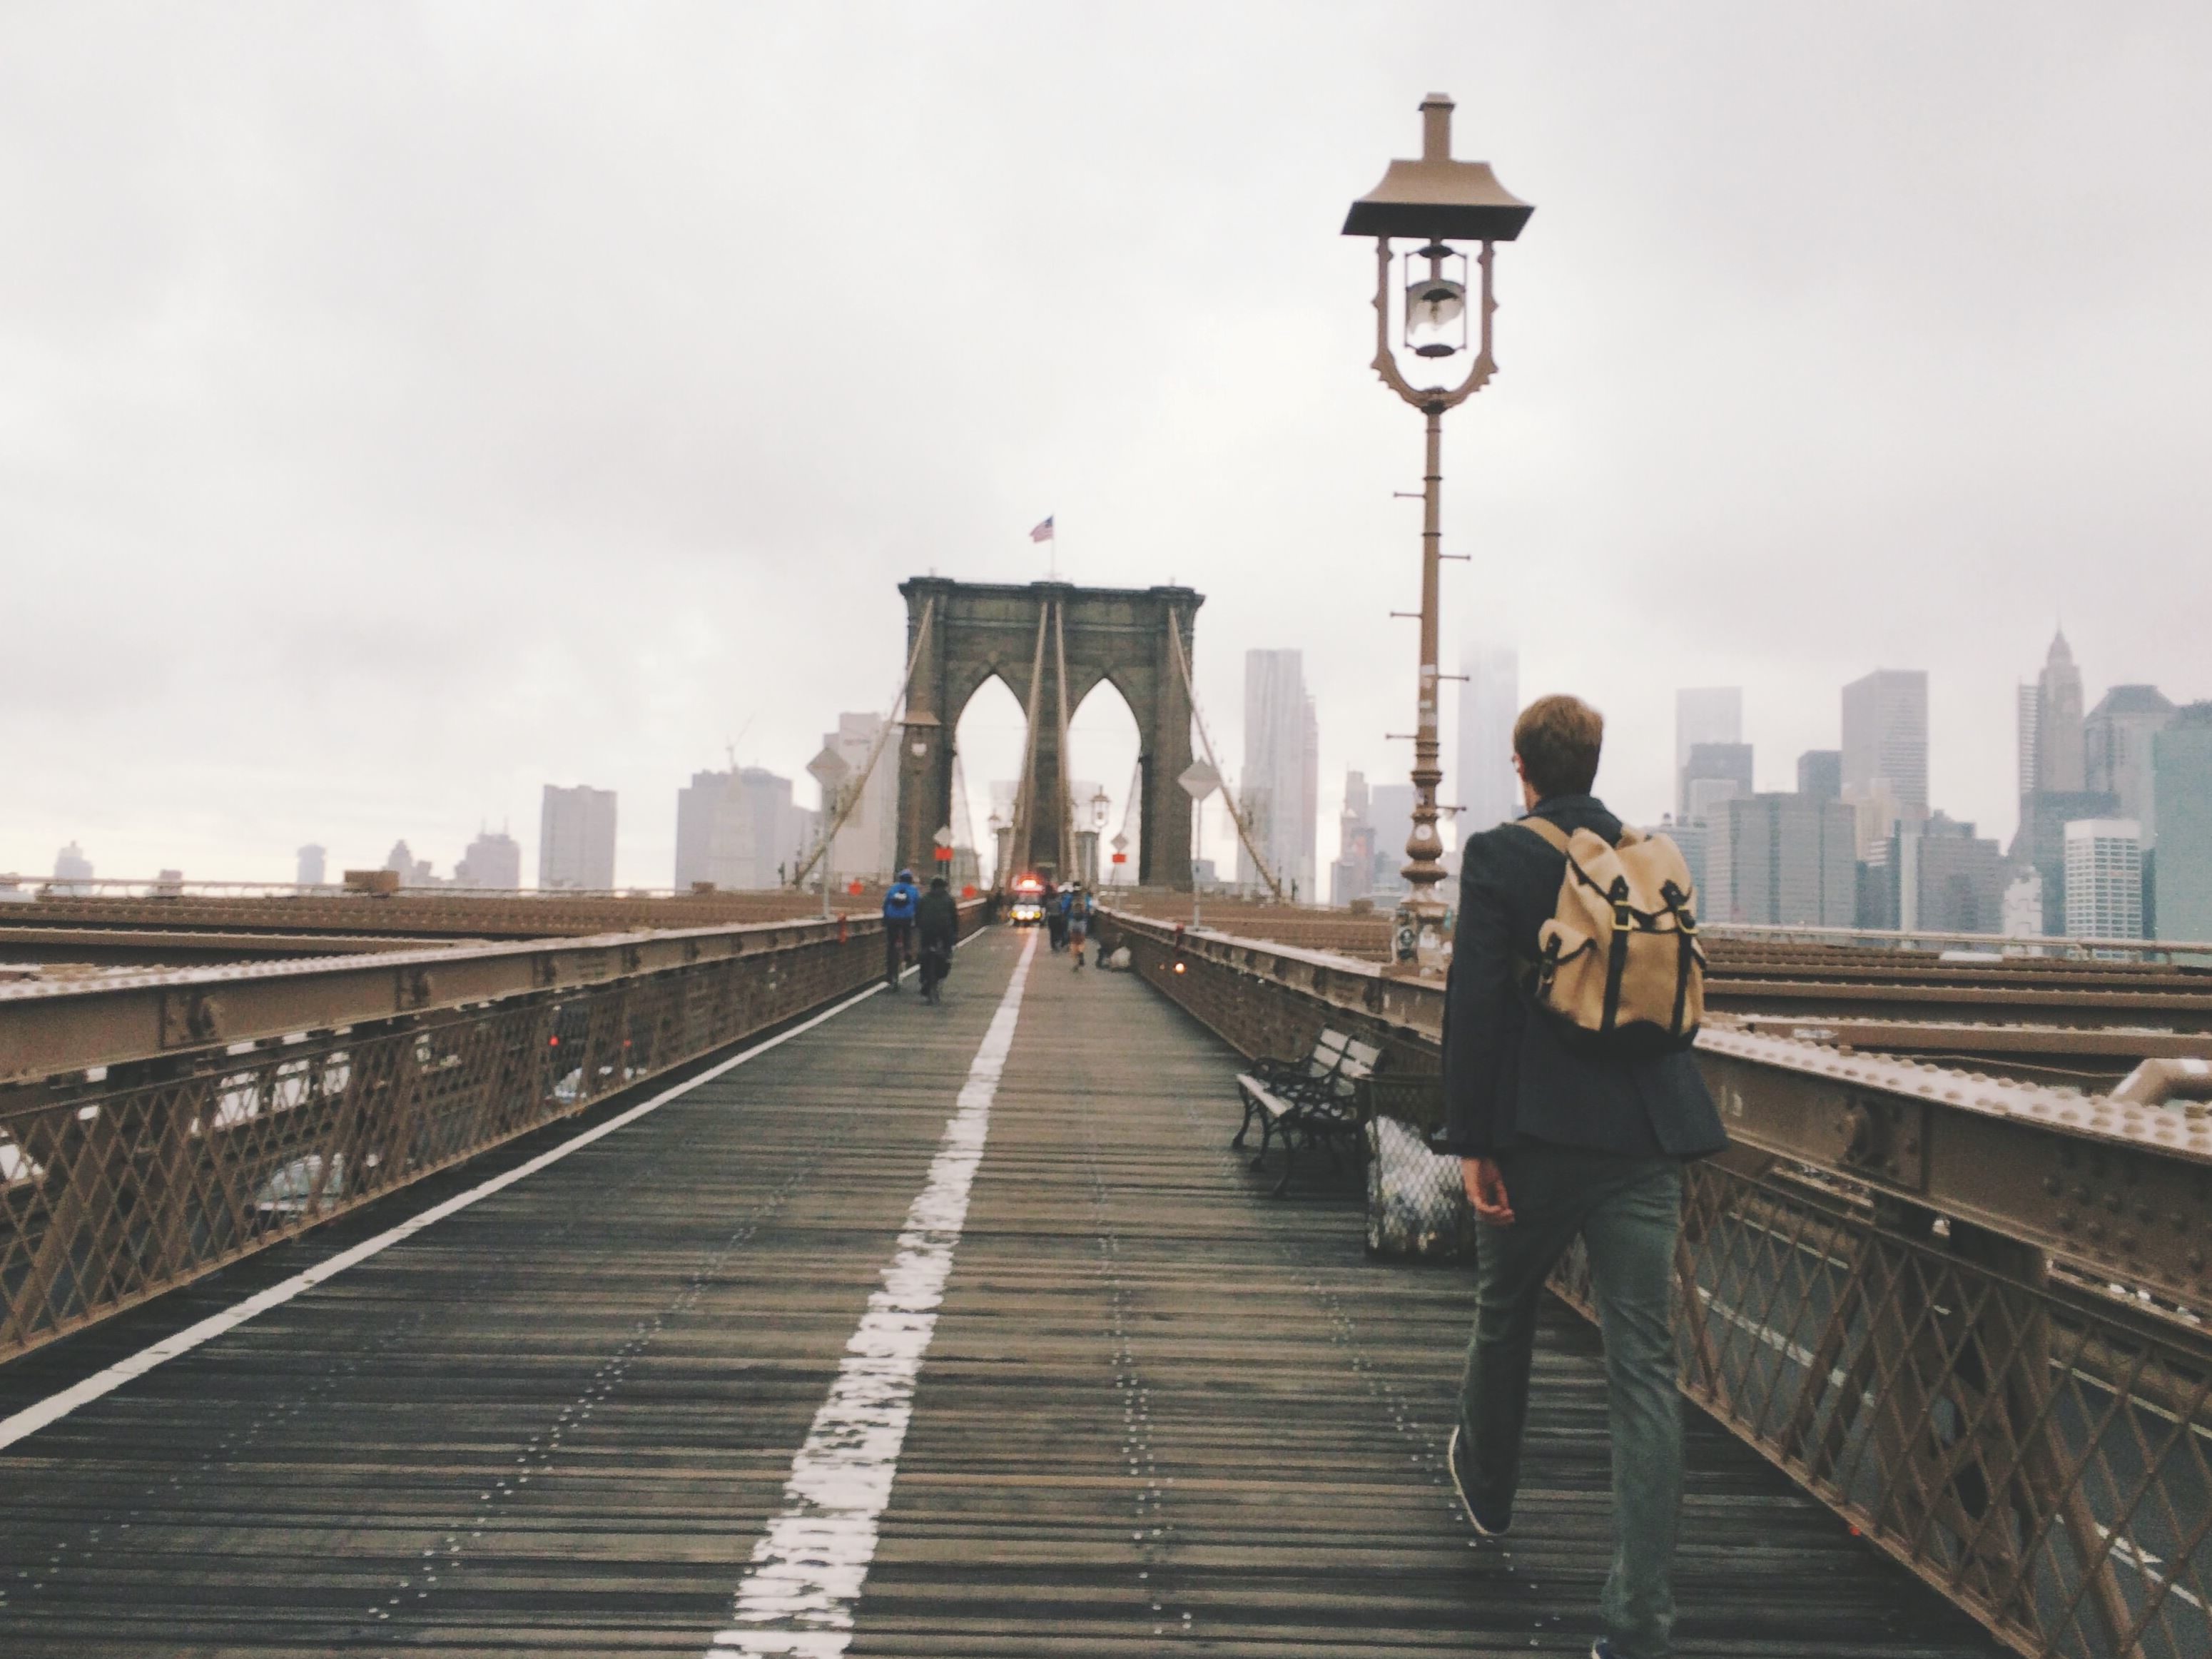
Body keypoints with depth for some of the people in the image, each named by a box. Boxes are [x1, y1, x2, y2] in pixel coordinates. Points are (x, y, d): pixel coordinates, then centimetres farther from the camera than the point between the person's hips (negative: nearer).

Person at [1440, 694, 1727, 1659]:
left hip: (1537, 1133, -3)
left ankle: (1486, 1487, 46)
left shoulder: (1498, 857, -6)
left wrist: (1471, 1141, -8)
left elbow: (1474, 1004, -12)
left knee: (1504, 1317, 22)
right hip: (1645, 1135, 3)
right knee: (1644, 1365, 1)